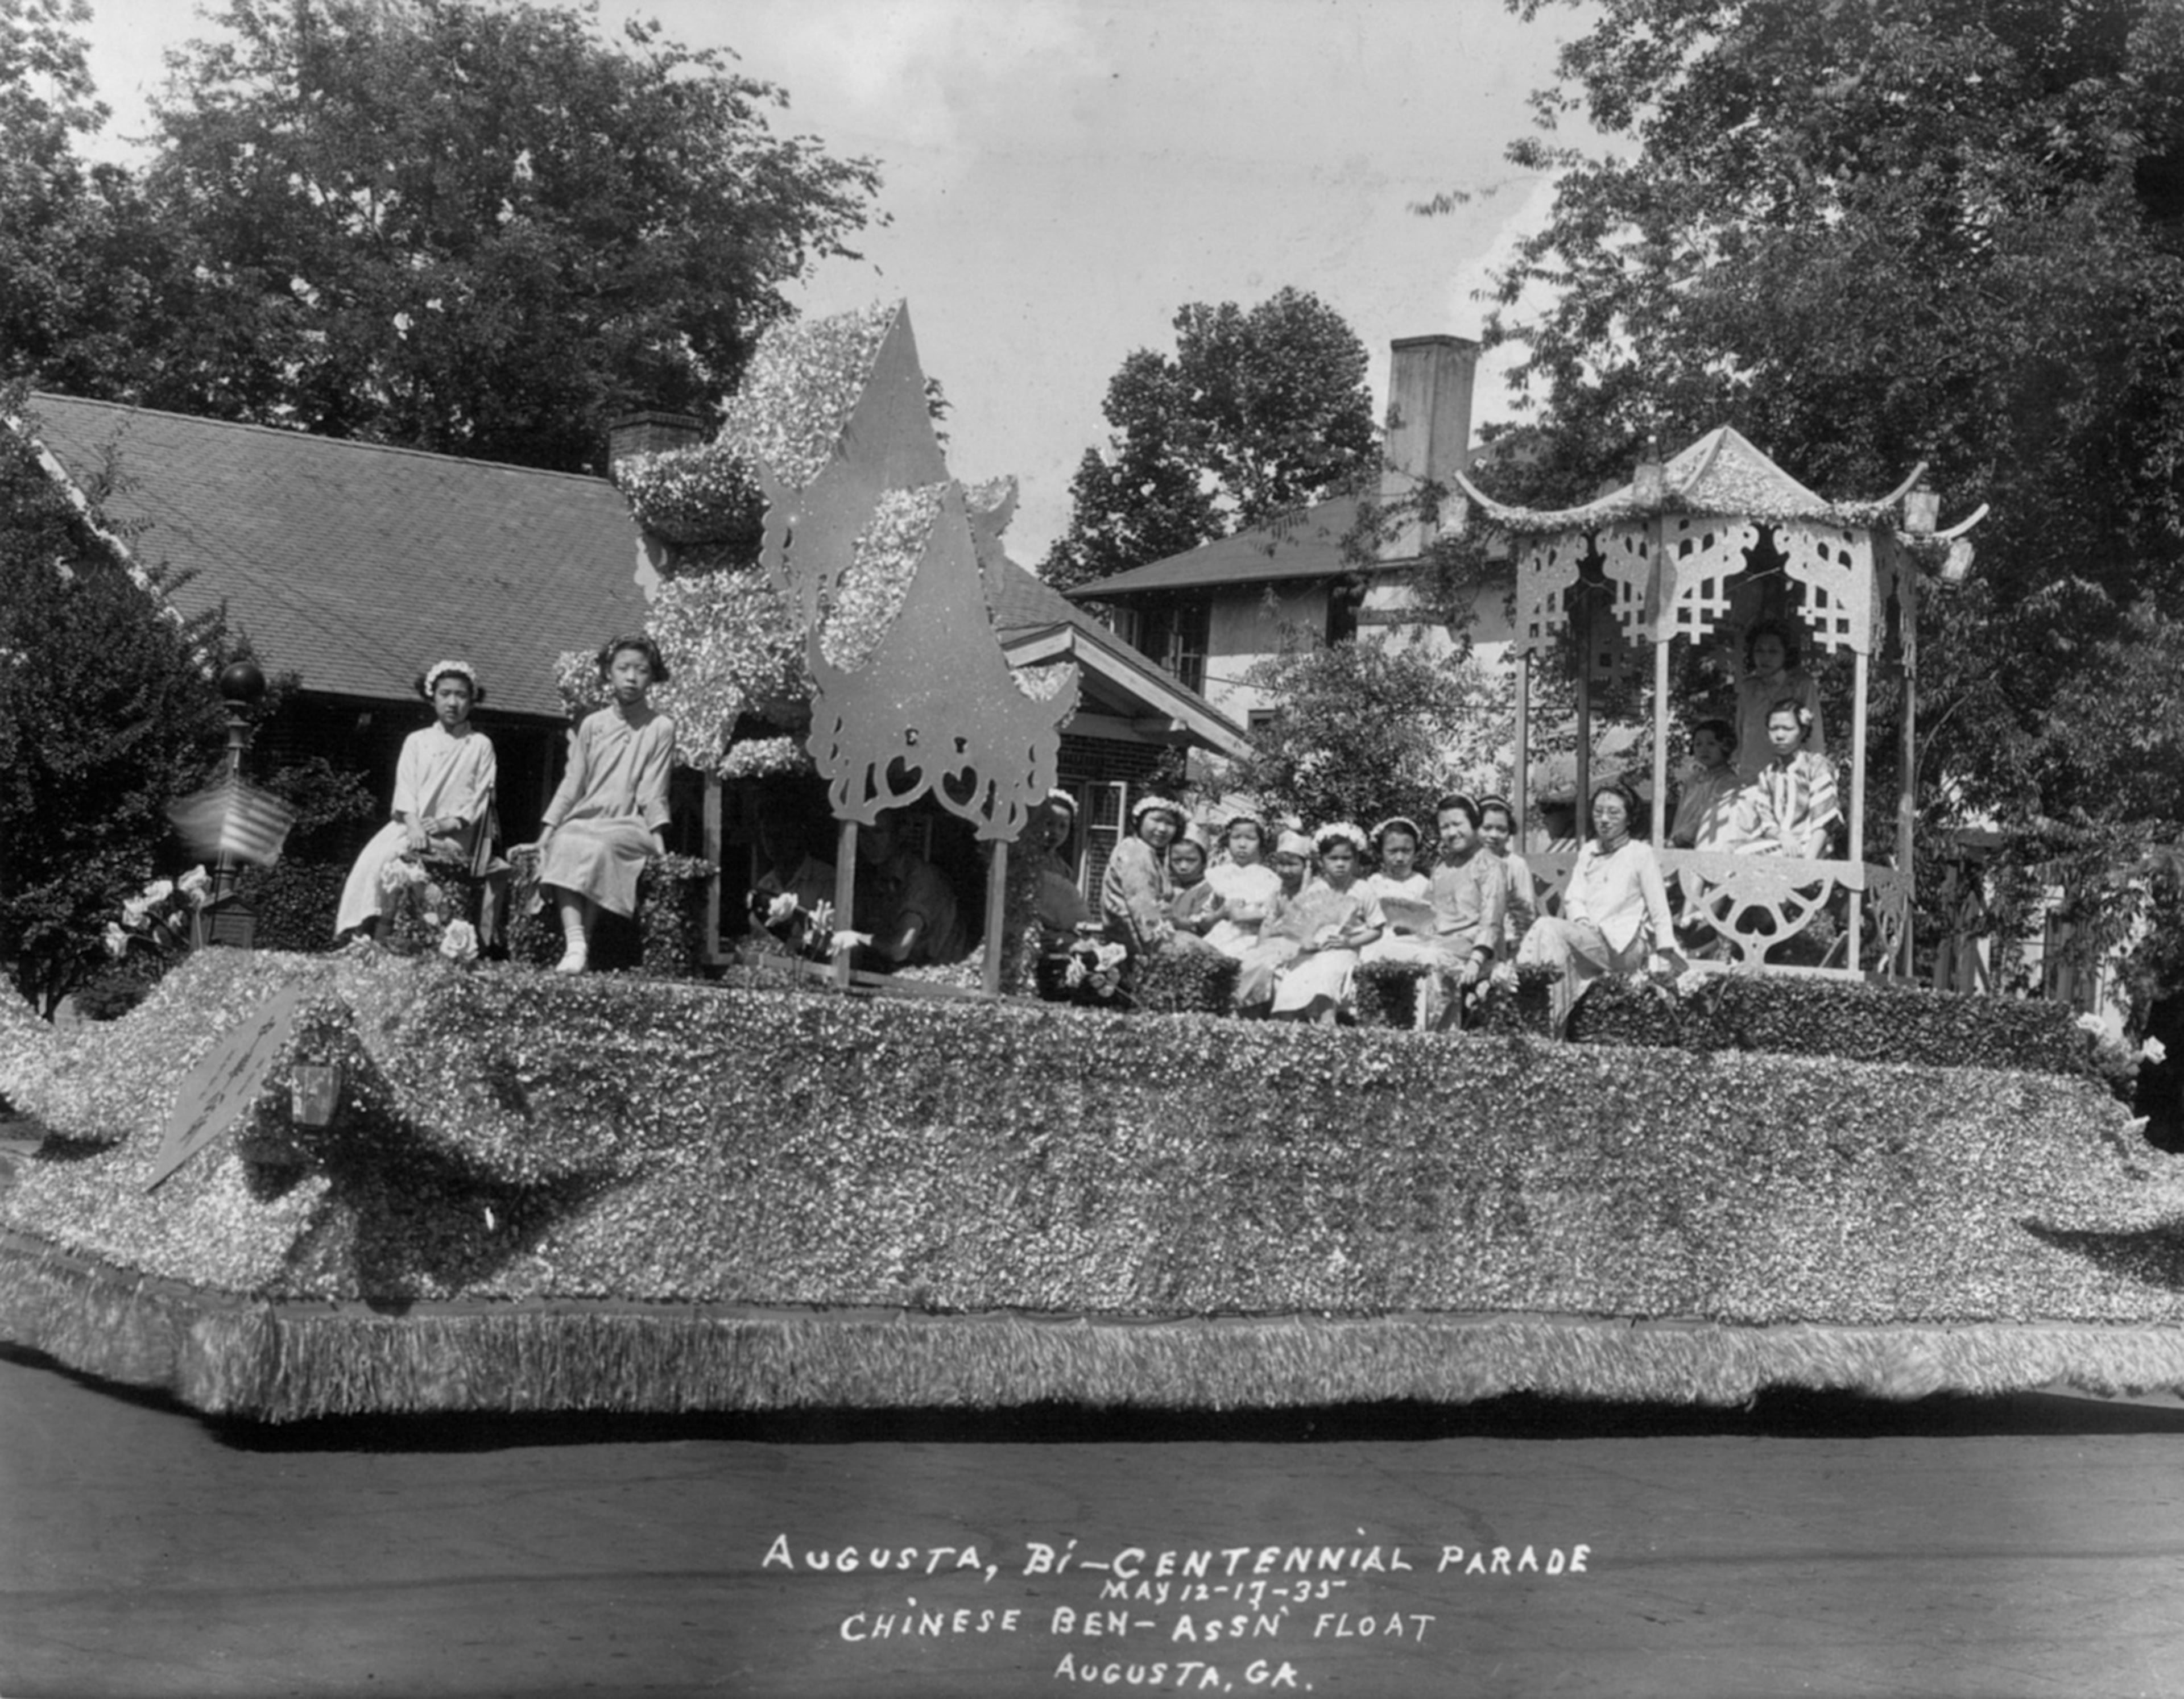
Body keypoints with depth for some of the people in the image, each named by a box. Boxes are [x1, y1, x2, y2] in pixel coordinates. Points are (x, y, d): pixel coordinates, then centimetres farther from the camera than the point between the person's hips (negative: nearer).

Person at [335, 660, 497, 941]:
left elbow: (480, 795, 4)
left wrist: (448, 823, -12)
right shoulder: (416, 741, 17)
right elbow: (405, 788, 5)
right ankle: (362, 933, -29)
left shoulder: (481, 746, 12)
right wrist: (413, 825, -14)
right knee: (374, 858, -26)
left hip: (454, 832, -2)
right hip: (410, 824, 3)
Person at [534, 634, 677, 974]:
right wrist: (548, 827, 2)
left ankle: (582, 948, -32)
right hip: (584, 821, 3)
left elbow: (653, 792, 2)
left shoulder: (661, 728, 7)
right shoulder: (591, 725, 16)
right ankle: (574, 945, -42)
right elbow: (572, 784, 14)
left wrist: (658, 839, -11)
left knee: (596, 847, -34)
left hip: (631, 825, -3)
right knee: (564, 845, -31)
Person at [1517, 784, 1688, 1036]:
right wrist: (1582, 921, -10)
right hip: (1587, 940, 5)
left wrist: (1668, 950, -2)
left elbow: (1658, 907, 4)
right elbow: (1573, 897, 11)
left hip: (1625, 947, -5)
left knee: (1548, 927, -27)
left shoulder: (1641, 853, 7)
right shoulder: (1587, 852, 22)